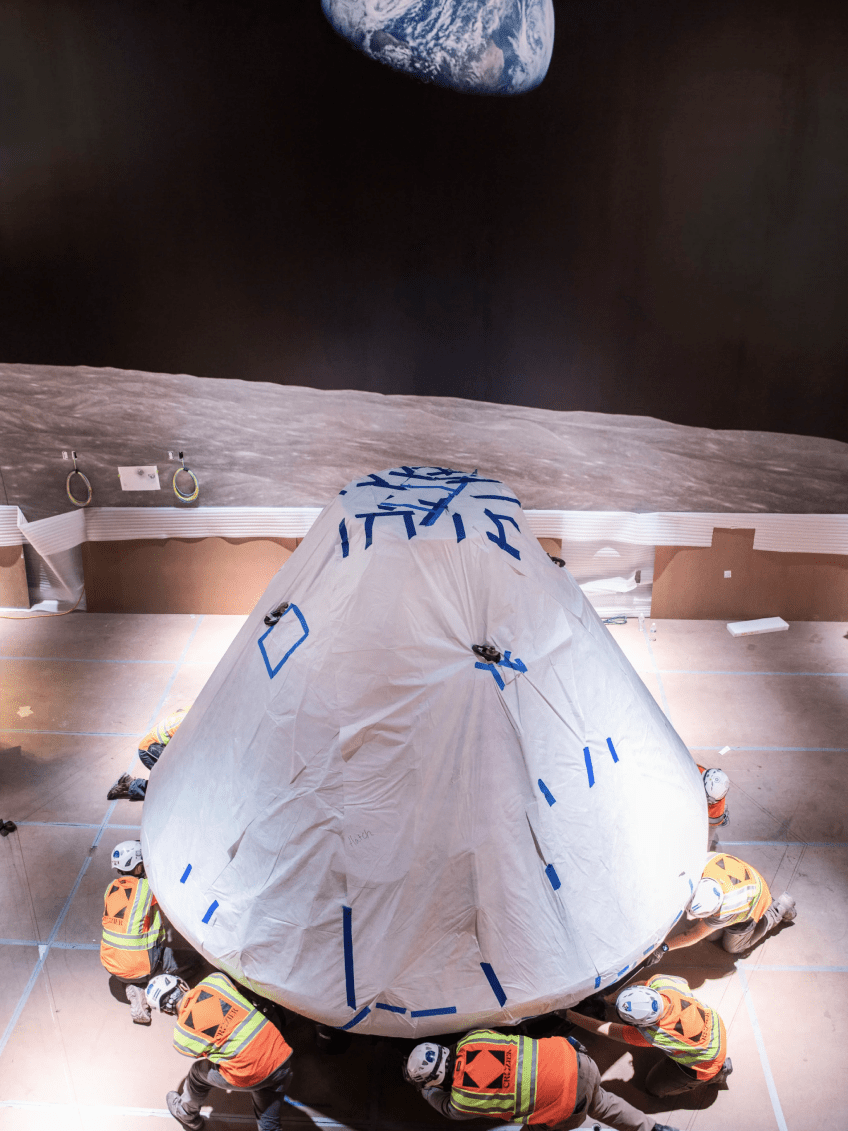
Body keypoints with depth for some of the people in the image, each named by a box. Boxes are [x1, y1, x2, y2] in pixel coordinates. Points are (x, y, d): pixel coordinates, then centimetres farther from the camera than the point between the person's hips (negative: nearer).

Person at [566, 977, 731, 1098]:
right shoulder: (661, 982, -31)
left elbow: (605, 1029, -30)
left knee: (653, 1088, 13)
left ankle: (717, 1074, 13)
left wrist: (568, 1014, -21)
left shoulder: (653, 1035, -39)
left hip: (705, 1064, -6)